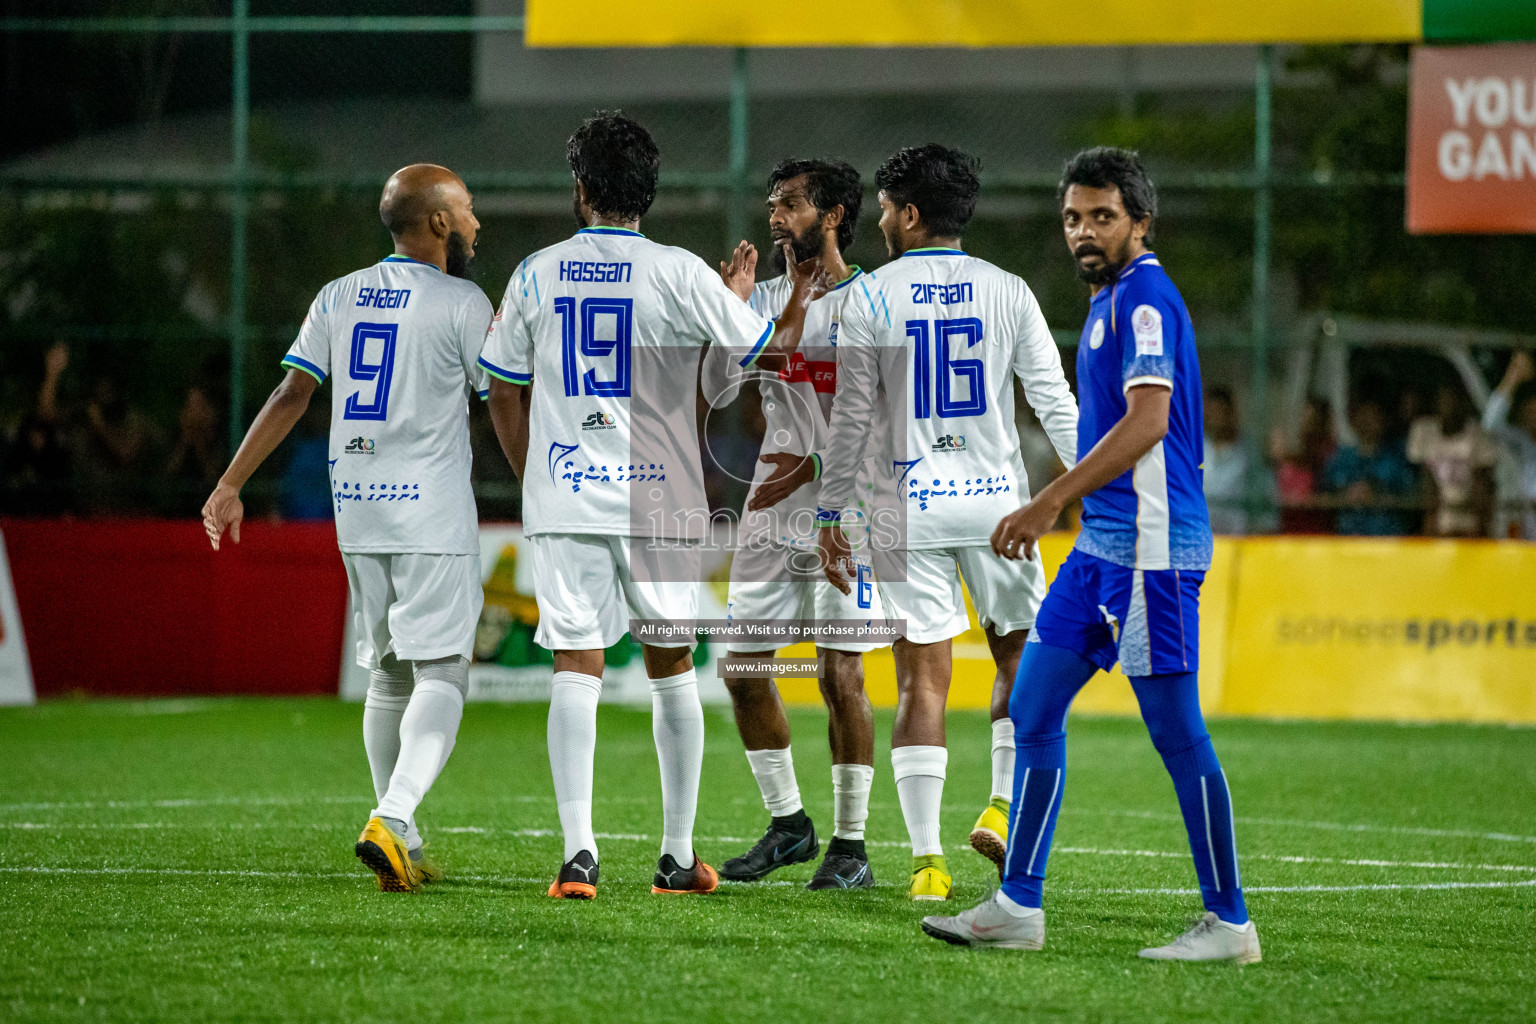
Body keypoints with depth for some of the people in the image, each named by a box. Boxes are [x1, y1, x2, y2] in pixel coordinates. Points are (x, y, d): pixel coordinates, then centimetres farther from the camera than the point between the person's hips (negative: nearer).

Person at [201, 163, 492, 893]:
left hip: (357, 515, 6)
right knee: (441, 676, -8)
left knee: (388, 676, 15)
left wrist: (231, 485, 7)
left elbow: (290, 397, 4)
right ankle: (391, 820, -28)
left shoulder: (338, 299, 9)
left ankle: (402, 849, 16)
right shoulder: (462, 304, -6)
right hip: (433, 517, -6)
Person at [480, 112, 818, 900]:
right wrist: (799, 307, 24)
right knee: (671, 666, 12)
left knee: (576, 668, 0)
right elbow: (771, 354, 3)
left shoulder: (536, 275, 4)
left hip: (560, 501, 1)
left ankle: (578, 851, -12)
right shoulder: (678, 274, -5)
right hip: (658, 500, -1)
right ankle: (678, 857, 16)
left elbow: (503, 396, 11)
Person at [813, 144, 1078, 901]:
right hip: (995, 497, 1)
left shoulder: (870, 298, -2)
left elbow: (850, 419, -3)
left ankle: (926, 859, -3)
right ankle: (1004, 805, 4)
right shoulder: (1007, 293, 2)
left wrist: (832, 514, 4)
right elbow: (1056, 405, 1)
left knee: (922, 678, 1)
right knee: (1022, 655, 18)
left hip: (911, 505, -1)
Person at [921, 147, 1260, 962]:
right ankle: (1018, 907, 12)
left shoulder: (1145, 298, -13)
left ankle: (1228, 924, 1)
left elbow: (1146, 422, -23)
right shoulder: (1110, 300, 18)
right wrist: (1057, 508, 25)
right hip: (1102, 546, 10)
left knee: (1176, 734, -6)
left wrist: (1048, 503, -23)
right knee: (1033, 710, 8)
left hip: (1149, 549, -10)